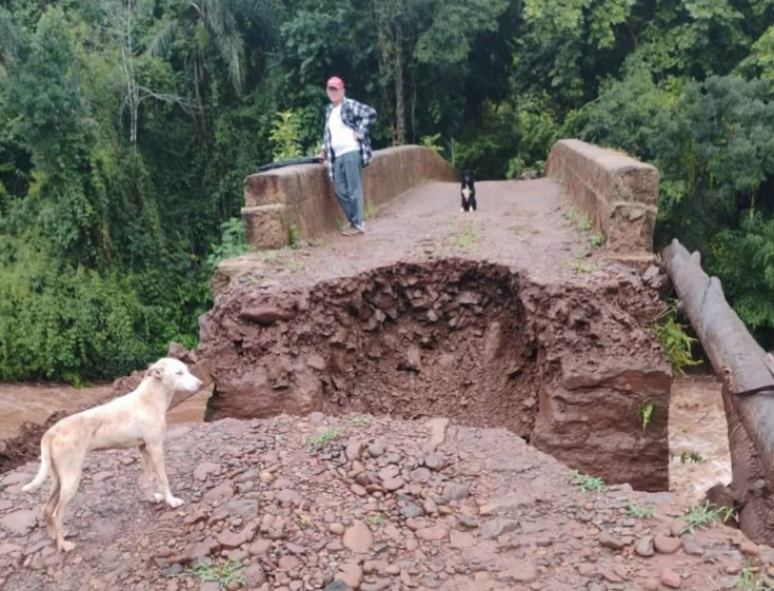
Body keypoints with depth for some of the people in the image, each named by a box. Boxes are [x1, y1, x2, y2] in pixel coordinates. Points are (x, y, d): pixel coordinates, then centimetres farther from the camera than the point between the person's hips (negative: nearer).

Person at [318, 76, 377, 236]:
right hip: (337, 155, 8)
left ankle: (358, 224, 2)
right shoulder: (329, 110, 19)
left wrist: (360, 133, -14)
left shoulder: (351, 105, -5)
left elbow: (371, 113, -16)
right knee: (341, 191, 7)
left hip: (351, 152, -8)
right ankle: (354, 221, 18)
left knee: (354, 190, -5)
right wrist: (324, 151, 23)